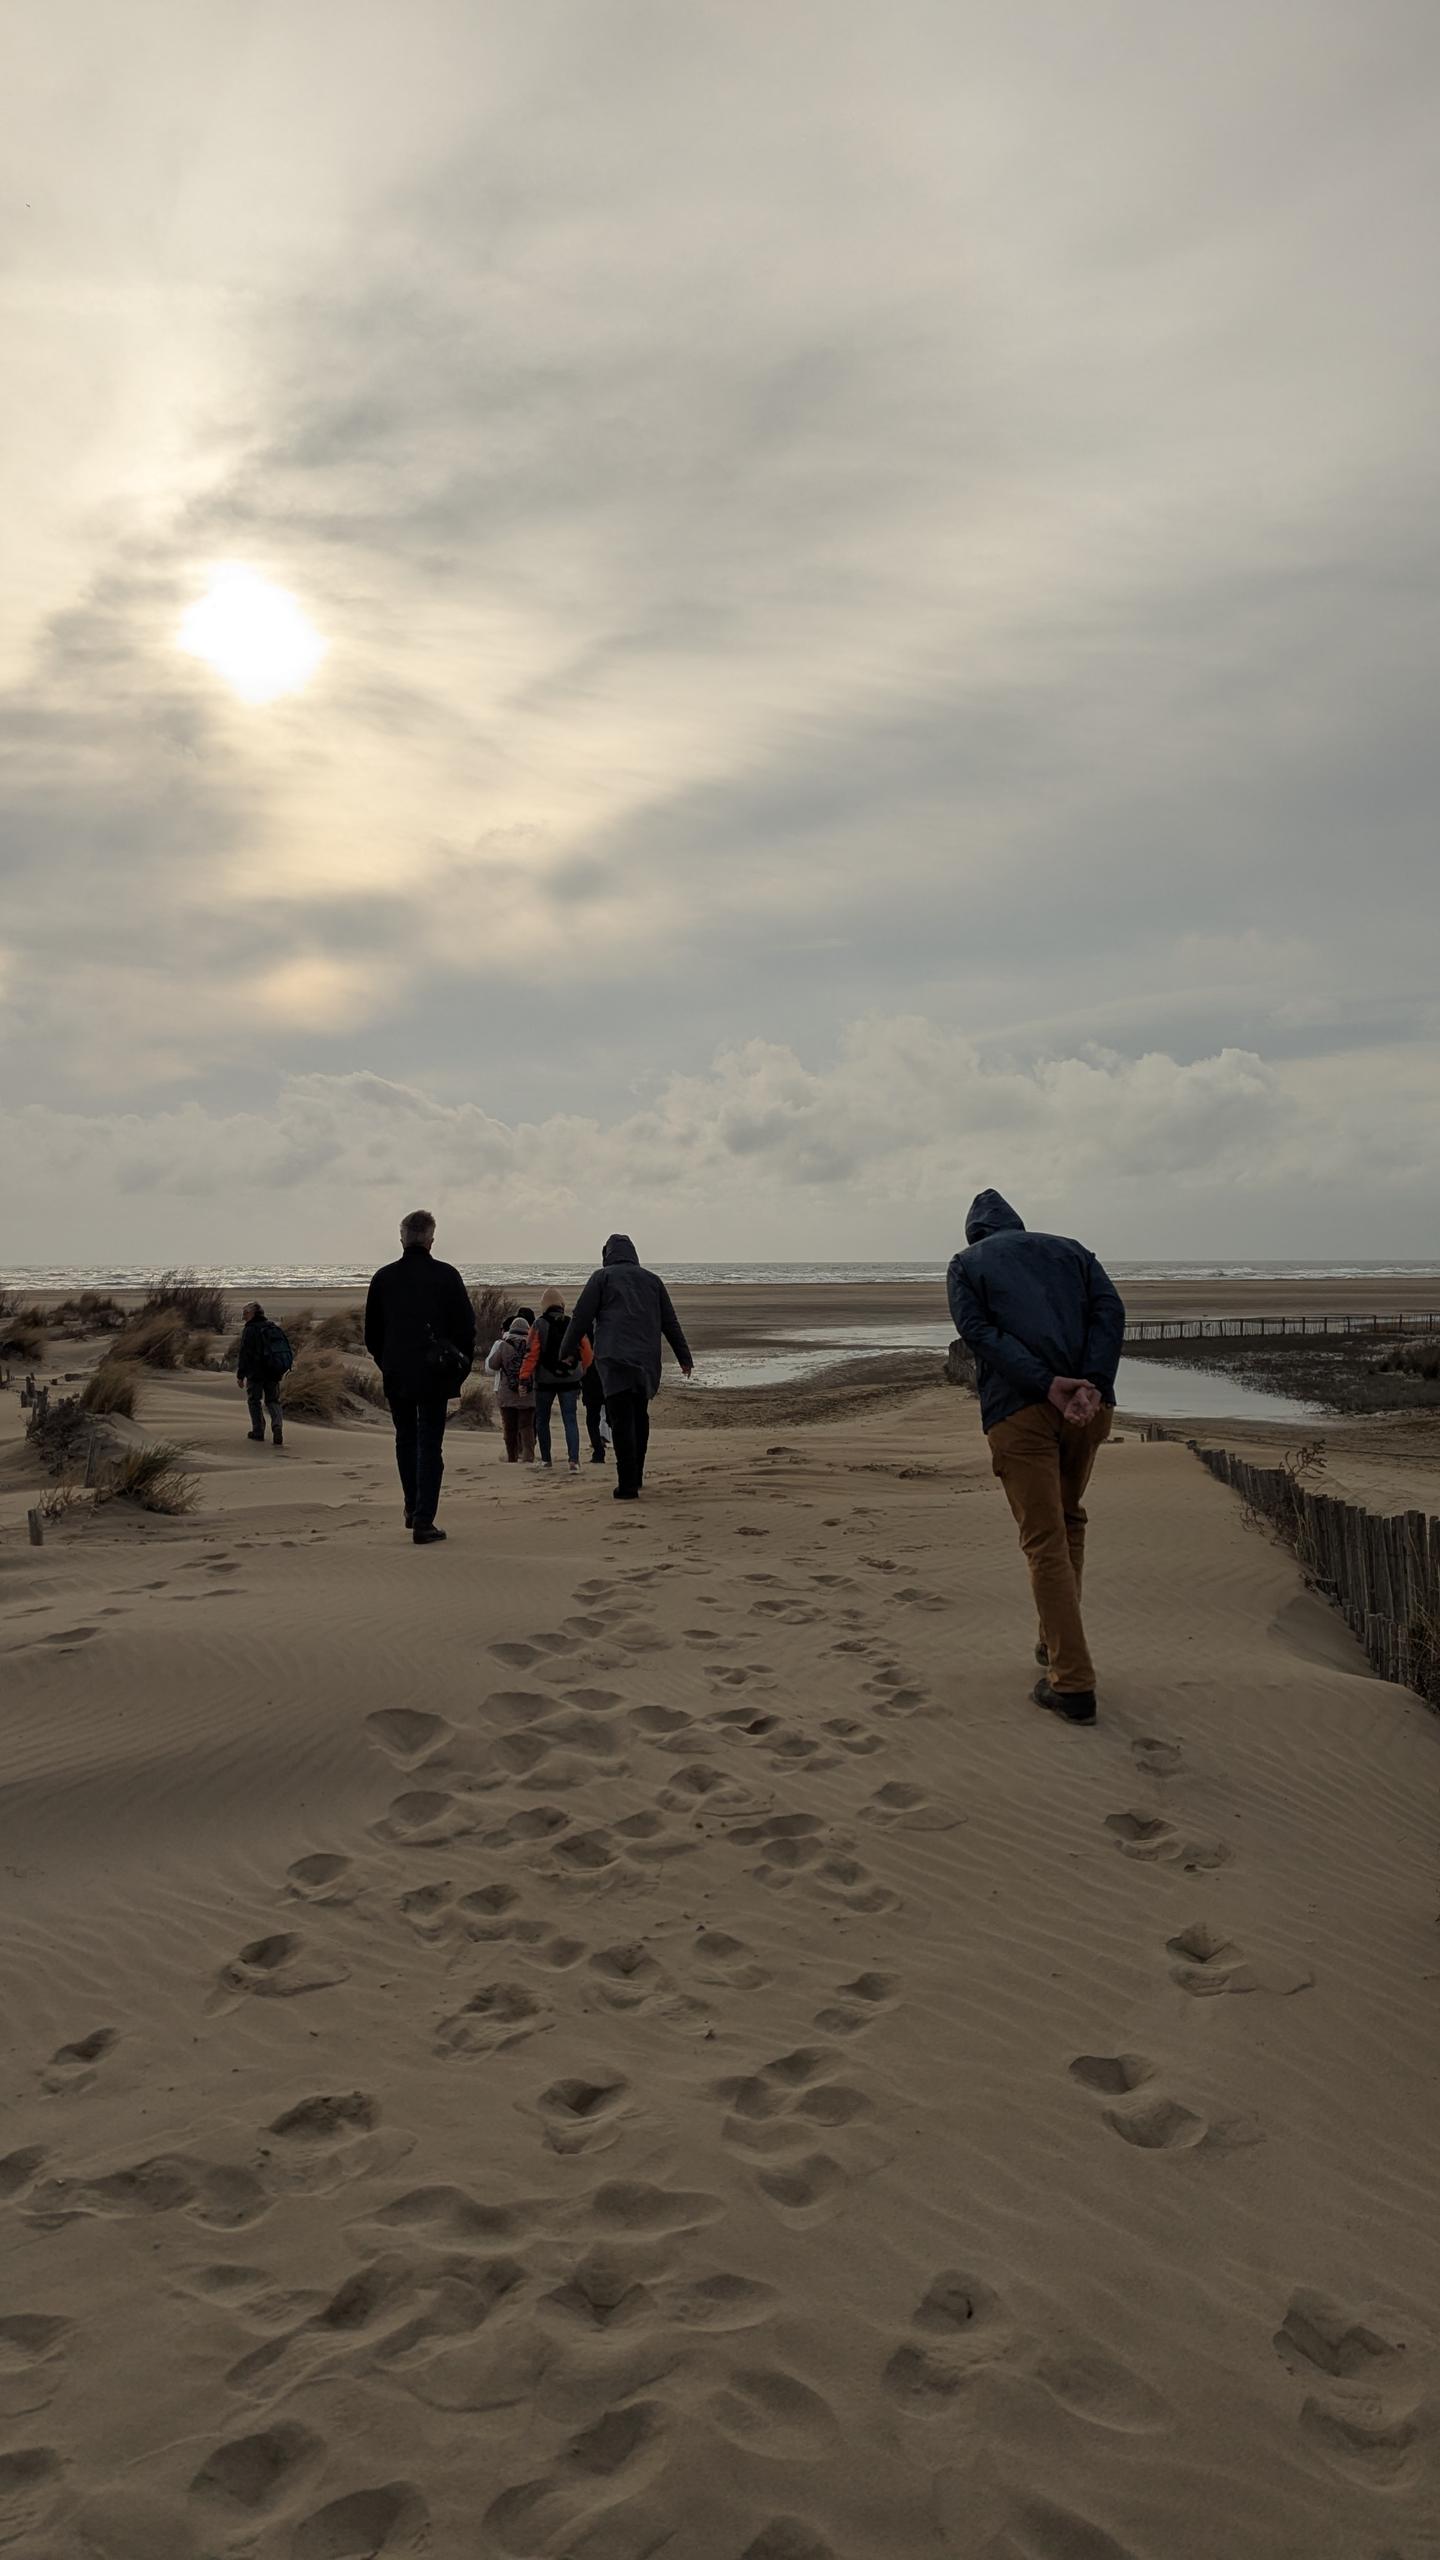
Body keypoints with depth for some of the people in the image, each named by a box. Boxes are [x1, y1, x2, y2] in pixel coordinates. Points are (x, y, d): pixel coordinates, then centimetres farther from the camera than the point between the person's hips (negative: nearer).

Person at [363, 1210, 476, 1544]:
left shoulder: (383, 1278, 1)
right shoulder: (446, 1276, -6)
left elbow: (371, 1333, 7)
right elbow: (466, 1327, -4)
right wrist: (462, 1368, 7)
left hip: (396, 1375, 2)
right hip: (435, 1375, -2)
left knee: (405, 1440, 19)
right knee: (430, 1445, 2)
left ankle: (413, 1510, 23)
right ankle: (424, 1521, -3)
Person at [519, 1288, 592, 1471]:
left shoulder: (539, 1325, -7)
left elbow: (531, 1353, -12)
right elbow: (587, 1353, 6)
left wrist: (524, 1377, -8)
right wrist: (582, 1370, 24)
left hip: (545, 1381, -2)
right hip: (569, 1380, 2)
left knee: (542, 1420, 14)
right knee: (570, 1420, -1)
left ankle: (545, 1459, 17)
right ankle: (574, 1460, -16)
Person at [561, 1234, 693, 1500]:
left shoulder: (602, 1277, 6)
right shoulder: (652, 1279, 17)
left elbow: (581, 1316, 1)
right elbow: (670, 1323, 18)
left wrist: (567, 1351, 10)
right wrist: (684, 1358, 21)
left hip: (614, 1359, -4)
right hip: (647, 1359, 4)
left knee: (622, 1421, -8)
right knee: (639, 1416, 18)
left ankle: (628, 1487, -13)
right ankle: (636, 1478, 23)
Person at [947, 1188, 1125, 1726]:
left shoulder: (966, 1263, 14)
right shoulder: (1071, 1249, 23)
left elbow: (979, 1331, -4)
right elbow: (1109, 1309, 4)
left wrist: (1048, 1385, -13)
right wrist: (1092, 1384, -9)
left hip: (1018, 1410, -4)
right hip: (1090, 1406, 4)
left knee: (1045, 1540, -1)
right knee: (1068, 1520, 24)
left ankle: (1072, 1683, -4)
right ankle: (1056, 1643, 31)